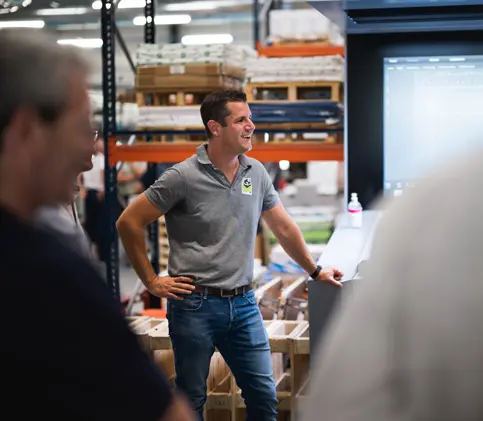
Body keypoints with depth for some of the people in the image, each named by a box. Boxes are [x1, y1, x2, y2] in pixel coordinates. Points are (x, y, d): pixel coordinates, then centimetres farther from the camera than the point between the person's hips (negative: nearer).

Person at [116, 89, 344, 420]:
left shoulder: (256, 173, 5)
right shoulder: (184, 177, -11)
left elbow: (284, 227, 17)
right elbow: (129, 222, -6)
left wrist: (315, 271, 22)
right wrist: (151, 281, -5)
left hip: (243, 303, 5)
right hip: (195, 304, -4)